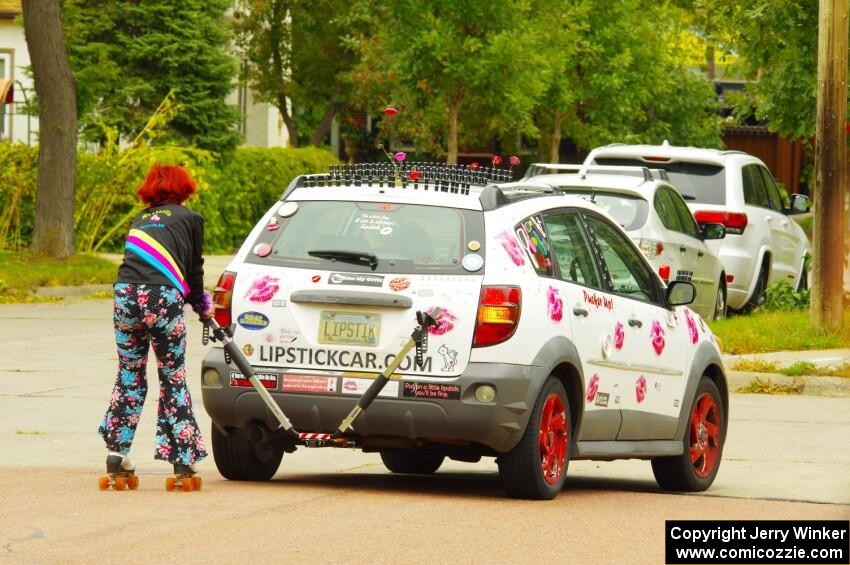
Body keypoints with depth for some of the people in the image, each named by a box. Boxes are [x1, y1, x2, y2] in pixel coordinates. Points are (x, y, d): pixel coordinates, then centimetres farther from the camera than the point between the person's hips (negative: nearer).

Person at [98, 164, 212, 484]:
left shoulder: (141, 220, 27)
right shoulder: (190, 218, 15)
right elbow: (194, 269, 16)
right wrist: (201, 307, 33)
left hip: (126, 295, 4)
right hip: (163, 298, -4)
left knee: (129, 375, 15)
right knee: (173, 377, 7)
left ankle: (116, 452, 12)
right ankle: (182, 457, 7)